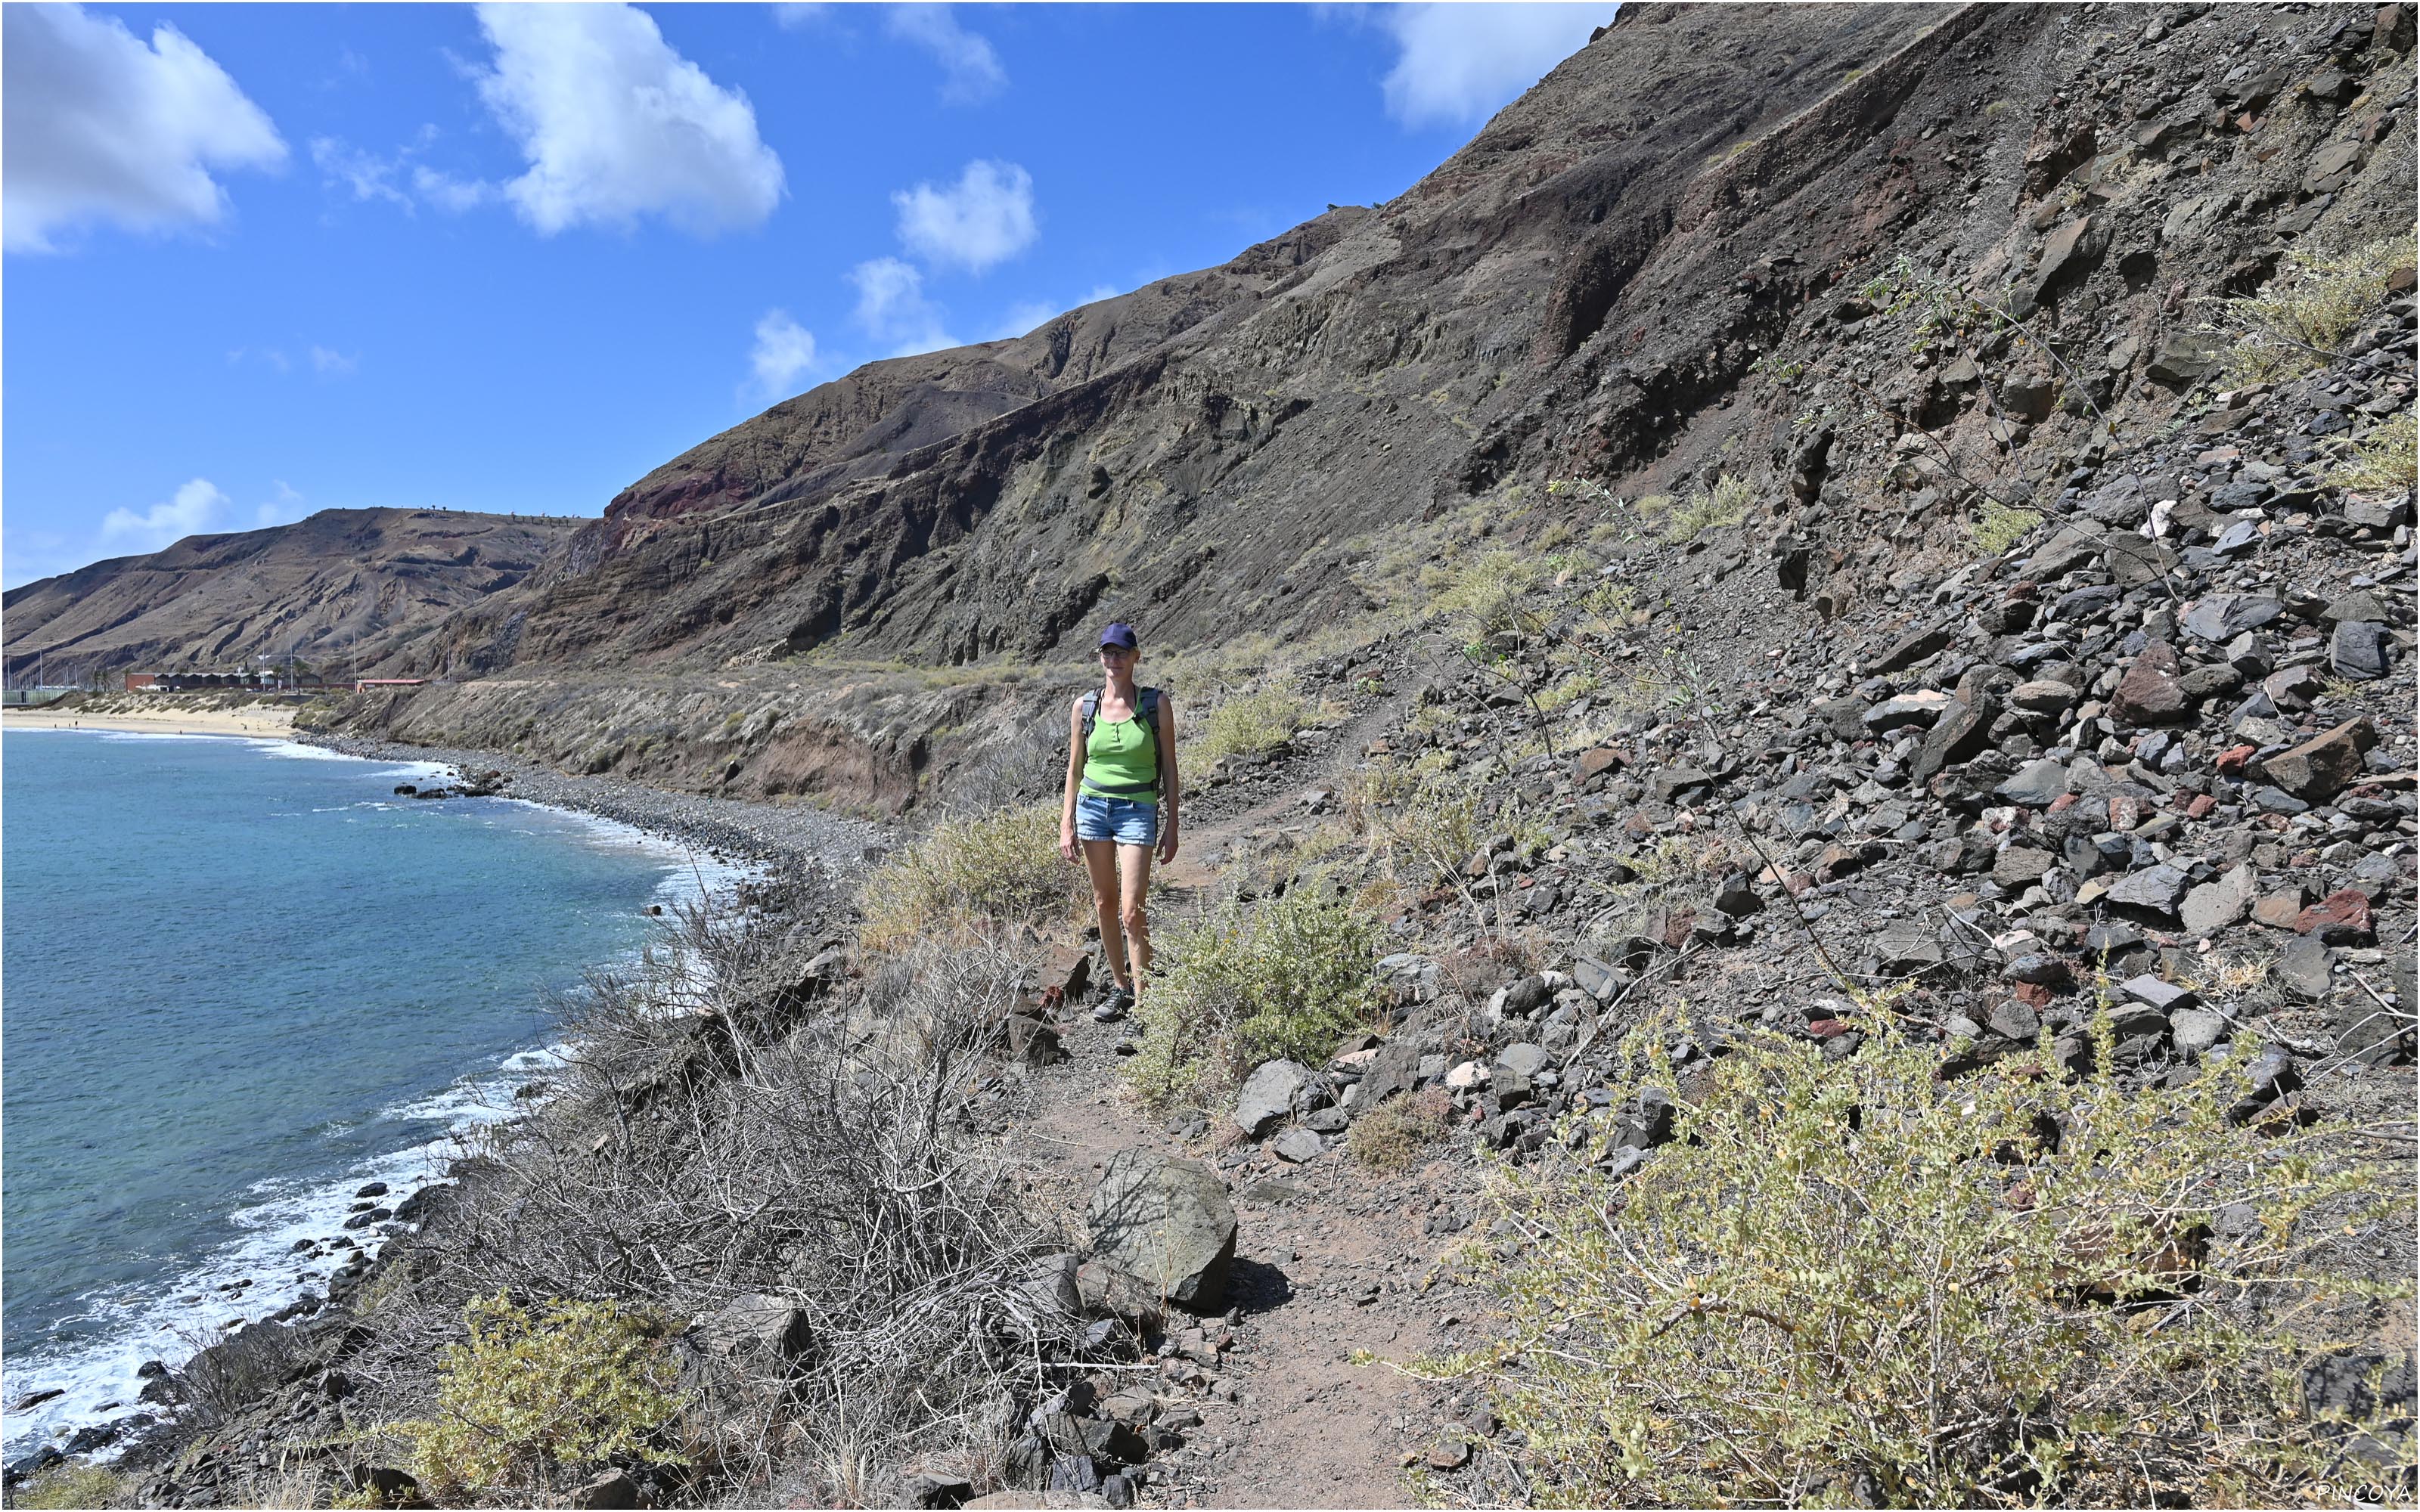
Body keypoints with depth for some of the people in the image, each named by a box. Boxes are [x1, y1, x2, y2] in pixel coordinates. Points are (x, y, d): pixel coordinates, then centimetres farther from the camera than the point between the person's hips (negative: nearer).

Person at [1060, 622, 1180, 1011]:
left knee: (1131, 912, -10)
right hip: (1093, 806, 3)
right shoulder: (1084, 707, 2)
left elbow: (1169, 768, 0)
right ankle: (1121, 984, 28)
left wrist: (1171, 827, -3)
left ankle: (1143, 1002, -1)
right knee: (1104, 903, 11)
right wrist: (1066, 826, 3)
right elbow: (1074, 769, 8)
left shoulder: (1156, 704, -4)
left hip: (1138, 811, -3)